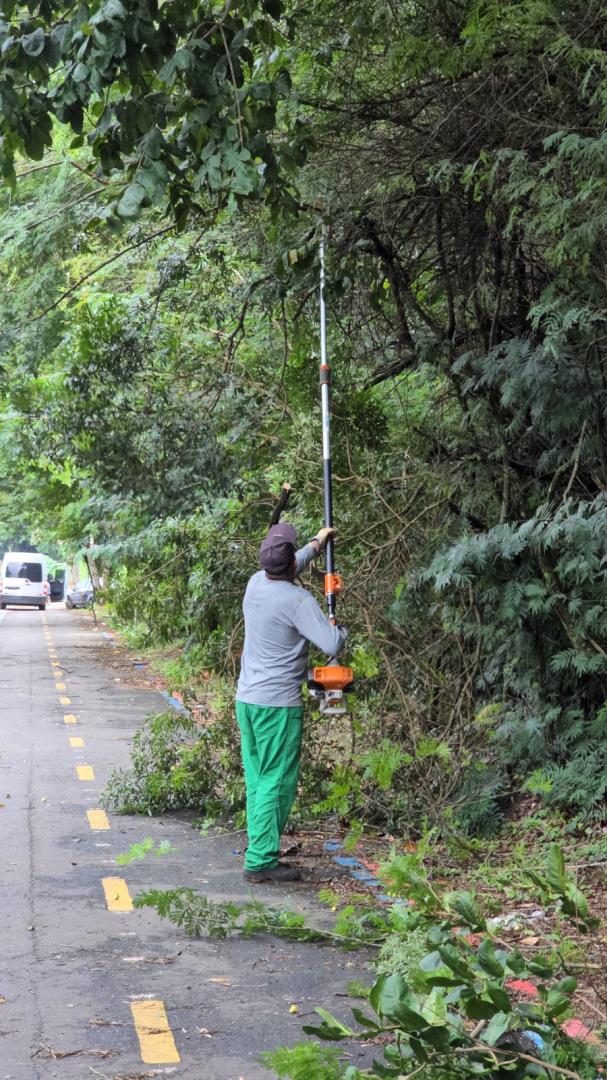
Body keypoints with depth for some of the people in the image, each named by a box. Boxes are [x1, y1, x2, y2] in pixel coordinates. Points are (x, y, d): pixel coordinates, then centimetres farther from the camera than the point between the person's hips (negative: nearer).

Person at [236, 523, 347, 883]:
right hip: (278, 704, -8)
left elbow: (284, 570, 29)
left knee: (257, 780, 12)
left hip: (246, 700, 8)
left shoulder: (256, 584, 5)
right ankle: (261, 860, -6)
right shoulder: (298, 600, -17)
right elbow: (332, 646, -20)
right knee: (276, 782, -4)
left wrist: (317, 544, 40)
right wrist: (342, 630, 3)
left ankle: (261, 852, 15)